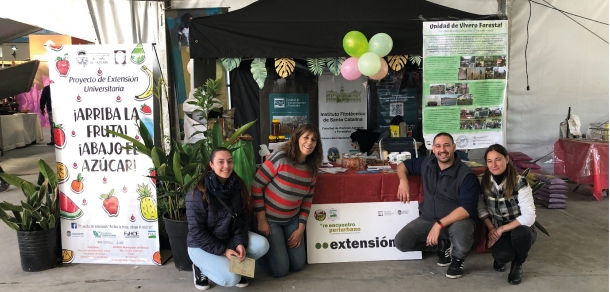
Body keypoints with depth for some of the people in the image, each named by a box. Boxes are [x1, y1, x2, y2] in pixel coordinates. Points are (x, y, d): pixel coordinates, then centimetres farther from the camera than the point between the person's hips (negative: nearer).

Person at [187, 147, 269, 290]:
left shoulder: (238, 186, -7)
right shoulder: (198, 194, -23)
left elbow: (242, 218, -2)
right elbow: (197, 232, -20)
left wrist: (240, 243, -18)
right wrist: (223, 251, -23)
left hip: (229, 238, 6)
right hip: (202, 245, -5)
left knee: (262, 244, -18)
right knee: (231, 279, -24)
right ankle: (201, 267, 5)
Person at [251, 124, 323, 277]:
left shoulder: (311, 169, -3)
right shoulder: (280, 158, -22)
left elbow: (307, 200, 6)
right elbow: (256, 186, -19)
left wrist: (301, 229, 0)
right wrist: (261, 220, -17)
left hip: (292, 220, 6)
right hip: (269, 219, -6)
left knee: (298, 265, 8)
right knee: (280, 270, -5)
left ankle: (277, 244, 33)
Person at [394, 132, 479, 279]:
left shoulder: (466, 175, -18)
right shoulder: (426, 163, -2)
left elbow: (467, 208, -24)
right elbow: (403, 165, 15)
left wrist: (440, 224, -32)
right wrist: (403, 181, -8)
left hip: (458, 219, -5)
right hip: (428, 219, 5)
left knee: (461, 232, -41)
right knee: (401, 242, -13)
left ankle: (457, 259, -2)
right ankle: (443, 246, 13)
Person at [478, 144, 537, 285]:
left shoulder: (520, 183, -19)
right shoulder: (485, 182, -7)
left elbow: (529, 217, -23)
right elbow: (481, 208, 2)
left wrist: (502, 229, -23)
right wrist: (491, 229, -11)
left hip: (520, 230, -1)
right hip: (496, 231, 1)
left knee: (519, 233, -39)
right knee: (502, 255, -32)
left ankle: (517, 265, -4)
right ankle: (501, 259, 11)